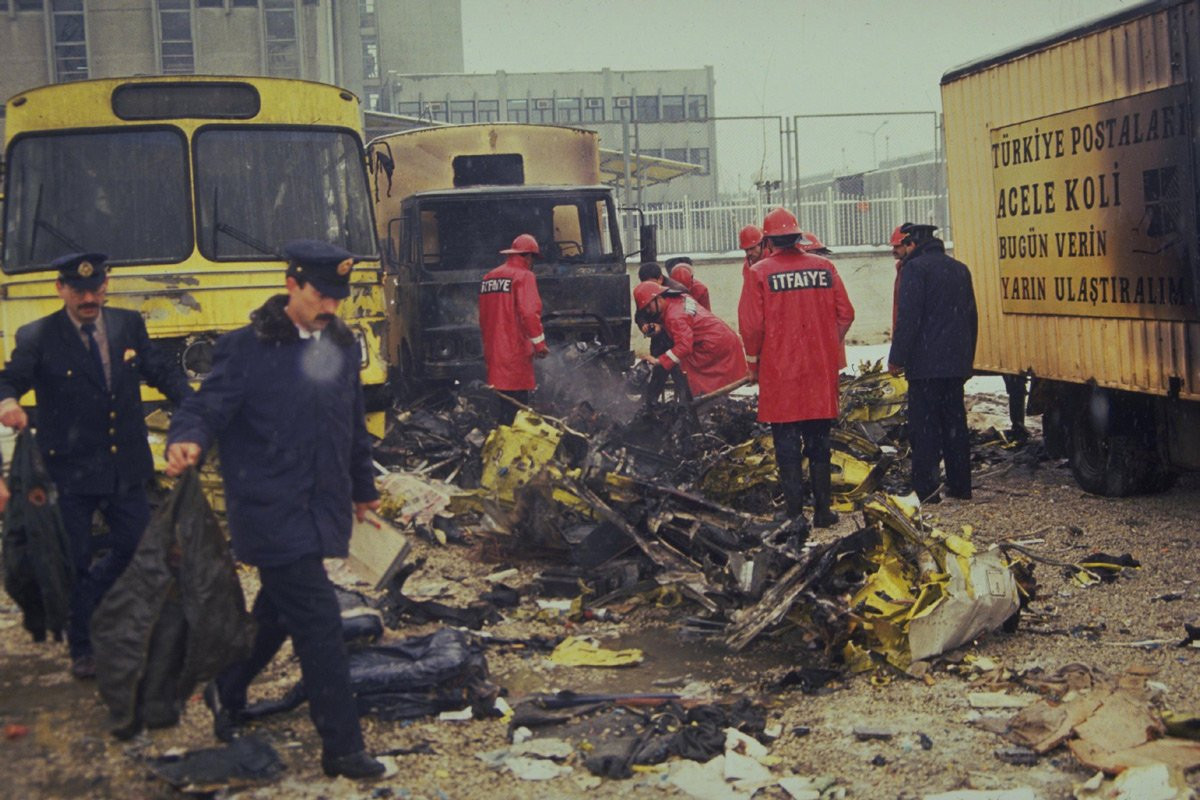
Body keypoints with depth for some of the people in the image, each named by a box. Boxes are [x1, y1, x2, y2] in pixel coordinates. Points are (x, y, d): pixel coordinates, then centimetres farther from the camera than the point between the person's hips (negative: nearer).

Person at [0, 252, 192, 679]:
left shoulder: (129, 325, 4)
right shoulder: (37, 338, -7)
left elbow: (162, 371, 7)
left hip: (126, 466, 4)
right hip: (70, 470, -4)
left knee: (139, 546, 11)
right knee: (76, 562, 5)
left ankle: (88, 599, 39)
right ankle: (81, 648, 21)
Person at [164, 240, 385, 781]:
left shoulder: (341, 346, 10)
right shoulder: (246, 349, -10)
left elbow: (354, 425, 20)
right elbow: (206, 408, -14)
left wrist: (363, 488, 27)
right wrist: (187, 441, -36)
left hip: (320, 509, 7)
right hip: (270, 511, -7)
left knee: (277, 614, 20)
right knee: (318, 622, -9)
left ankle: (226, 691, 43)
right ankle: (342, 747, -1)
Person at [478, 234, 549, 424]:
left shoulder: (488, 278, 16)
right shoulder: (524, 276, -8)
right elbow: (529, 313, -18)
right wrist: (540, 343, -12)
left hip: (493, 351, 8)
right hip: (516, 351, -8)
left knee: (505, 403, 13)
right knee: (517, 404, -6)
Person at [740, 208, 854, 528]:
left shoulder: (760, 273, -9)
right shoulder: (824, 267, 1)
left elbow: (751, 325, -10)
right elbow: (845, 314, 4)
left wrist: (753, 360, 6)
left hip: (779, 372, -3)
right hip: (821, 369, 3)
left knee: (787, 445, 4)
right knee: (819, 442, 13)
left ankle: (795, 513, 4)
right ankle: (823, 509, 16)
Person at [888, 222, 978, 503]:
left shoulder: (915, 268, -9)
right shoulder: (960, 269, 15)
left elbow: (908, 318, -15)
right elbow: (971, 317, 19)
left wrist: (897, 358, -11)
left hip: (925, 364, -7)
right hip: (955, 363, 7)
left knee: (924, 427, -4)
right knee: (955, 424, 13)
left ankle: (925, 489, -5)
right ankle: (960, 485, 16)